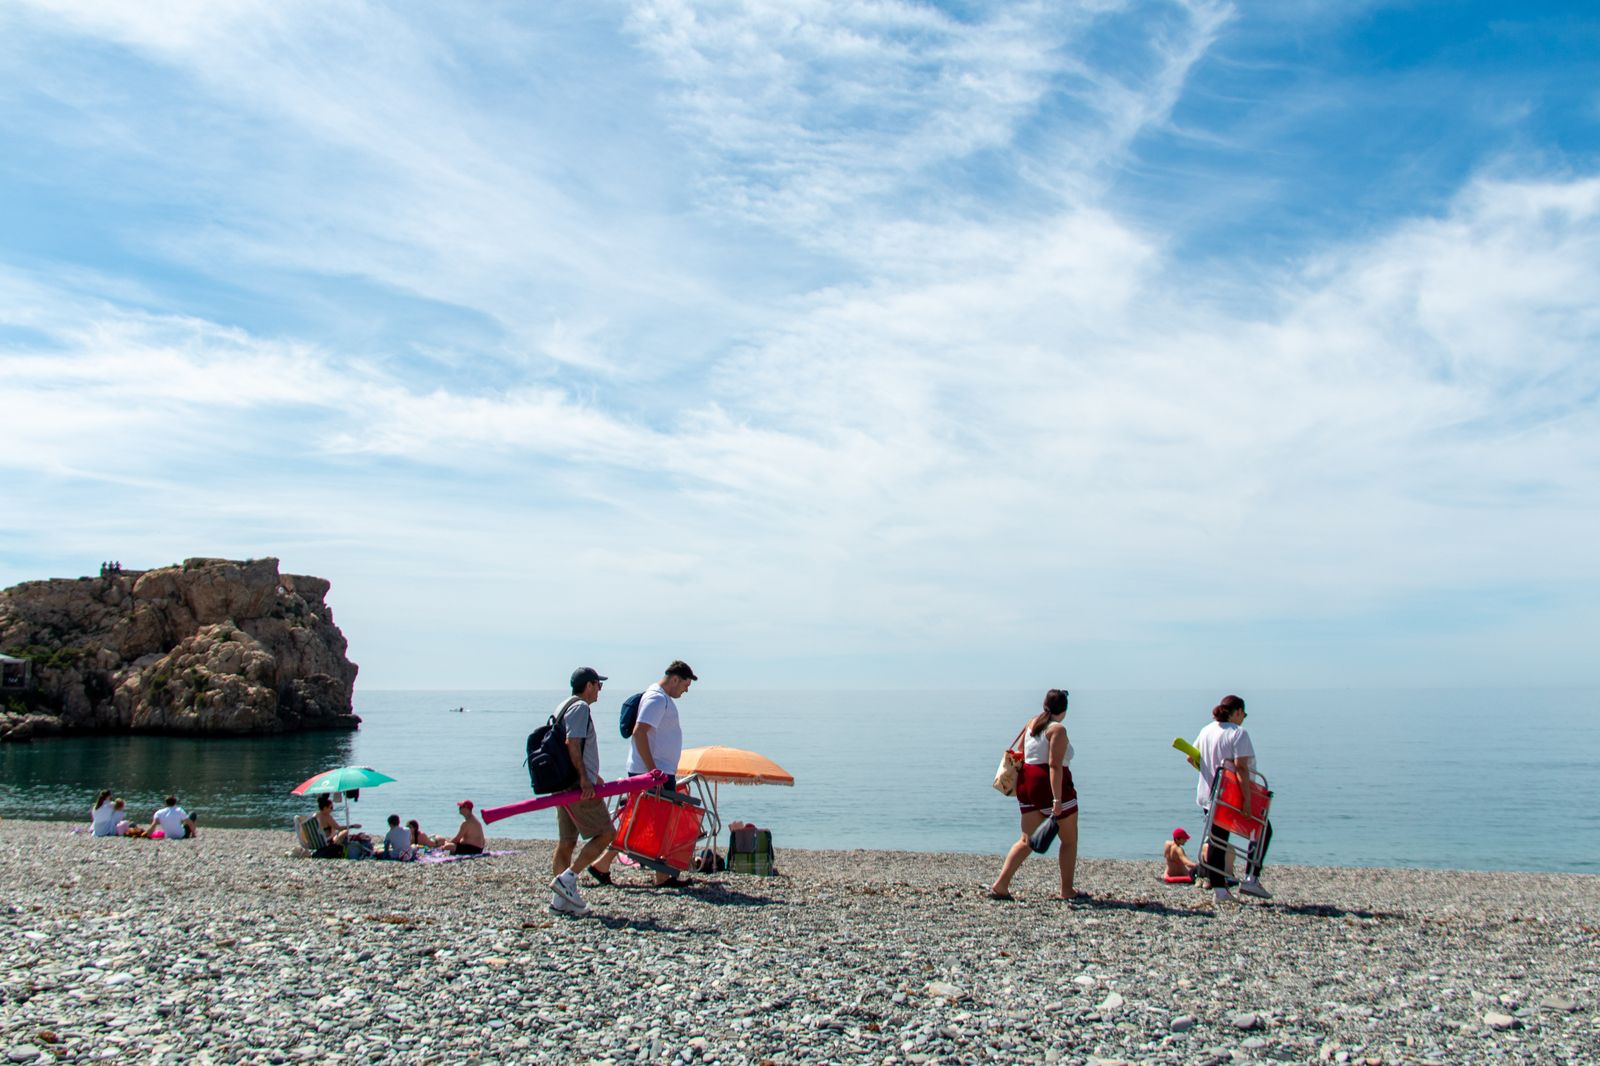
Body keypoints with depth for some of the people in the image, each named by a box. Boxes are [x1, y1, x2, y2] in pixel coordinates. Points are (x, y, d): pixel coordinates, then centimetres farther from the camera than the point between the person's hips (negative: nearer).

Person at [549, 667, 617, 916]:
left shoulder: (565, 707, 20)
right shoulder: (581, 708, -11)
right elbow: (572, 744, -22)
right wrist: (584, 779, -23)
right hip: (579, 786, -10)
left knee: (566, 841, 10)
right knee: (605, 834, -5)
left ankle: (562, 898, 10)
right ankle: (566, 879, -11)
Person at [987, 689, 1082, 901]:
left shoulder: (1031, 723, 11)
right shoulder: (1058, 729, -12)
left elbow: (1020, 755, 16)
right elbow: (1055, 765, -20)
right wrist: (1057, 800, -23)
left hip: (1027, 782, 7)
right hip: (1051, 785, -7)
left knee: (1027, 840, 9)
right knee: (1069, 840, 11)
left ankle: (1000, 885, -3)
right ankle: (1066, 891, 15)